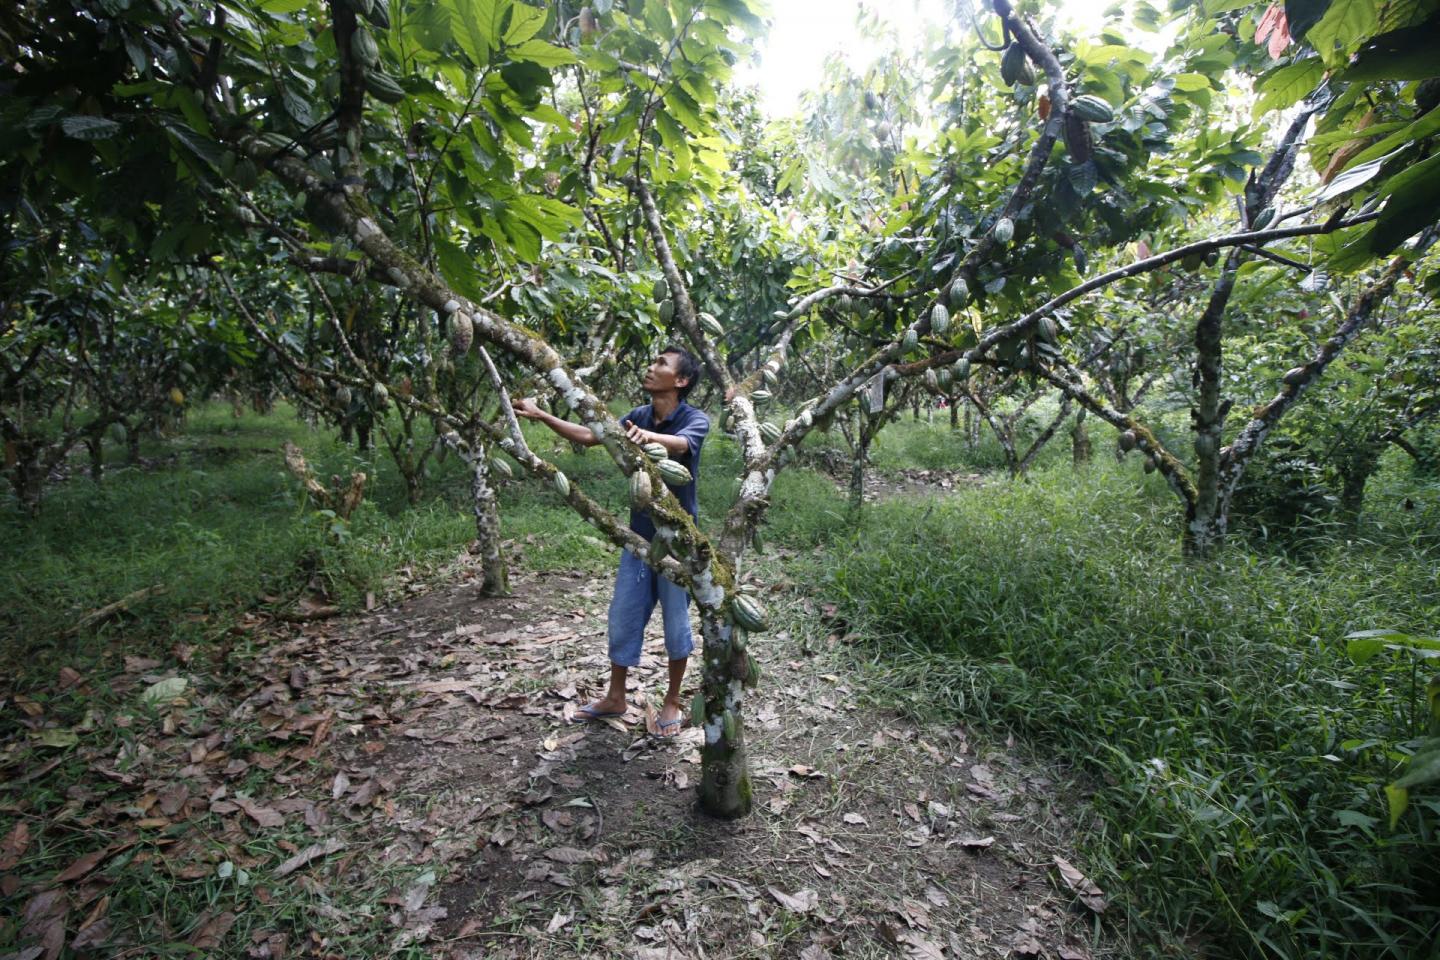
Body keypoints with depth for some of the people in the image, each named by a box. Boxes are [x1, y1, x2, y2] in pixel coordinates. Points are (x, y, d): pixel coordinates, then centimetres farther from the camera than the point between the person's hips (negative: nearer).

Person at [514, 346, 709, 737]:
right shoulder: (638, 416, 3)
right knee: (622, 618, 13)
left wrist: (650, 436, -57)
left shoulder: (695, 419, -14)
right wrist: (540, 415, -2)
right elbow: (589, 436, 7)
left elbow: (680, 444, -36)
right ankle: (615, 697, 32)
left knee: (676, 623, 7)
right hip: (639, 535, 6)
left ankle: (672, 701, 28)